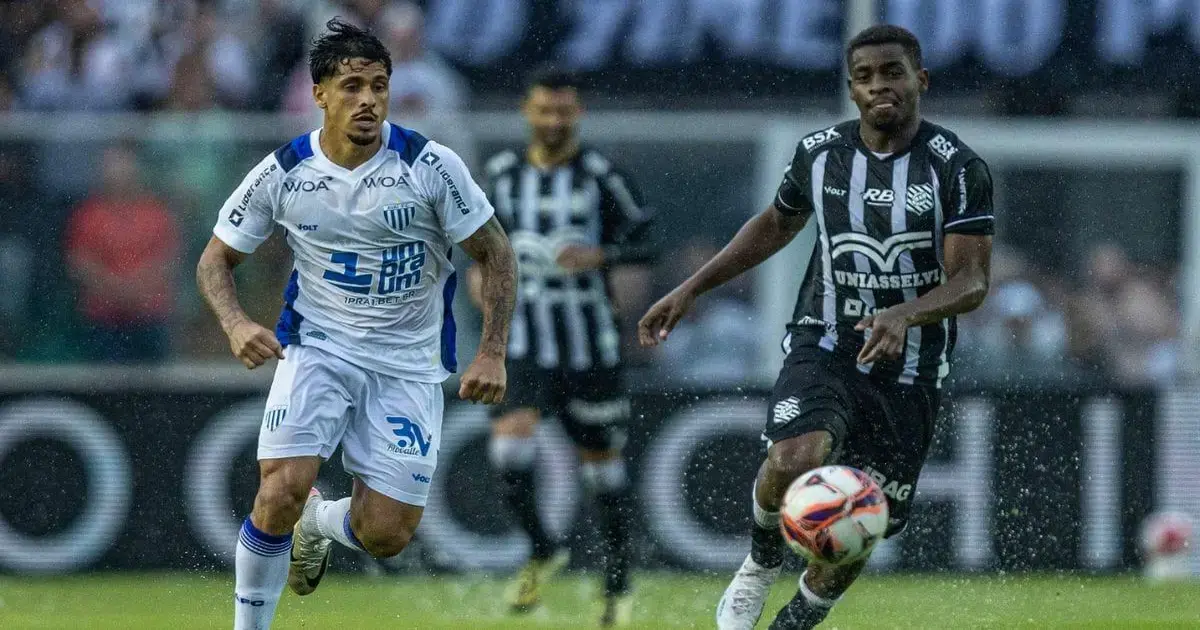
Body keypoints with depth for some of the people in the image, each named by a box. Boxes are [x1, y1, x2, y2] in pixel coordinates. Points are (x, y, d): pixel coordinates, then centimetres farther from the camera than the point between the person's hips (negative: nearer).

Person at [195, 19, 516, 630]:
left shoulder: (430, 166, -13)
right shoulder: (283, 172, -8)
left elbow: (496, 254, -4)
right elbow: (216, 259, 4)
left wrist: (492, 352, -14)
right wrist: (237, 324, -16)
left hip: (408, 365, 0)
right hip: (317, 345, 0)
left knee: (386, 534, -6)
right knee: (282, 490, -23)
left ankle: (318, 521, 32)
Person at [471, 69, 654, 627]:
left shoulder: (600, 175, -5)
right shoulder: (503, 173, 6)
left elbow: (647, 241, -3)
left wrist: (599, 255, -21)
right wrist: (484, 271, 4)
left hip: (590, 345, -2)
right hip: (524, 344, 2)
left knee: (600, 459, 8)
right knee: (509, 444, -20)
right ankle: (542, 552, 2)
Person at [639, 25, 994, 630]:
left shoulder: (958, 169, -9)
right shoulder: (819, 153, 1)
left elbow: (971, 281, -13)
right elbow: (776, 224, 20)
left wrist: (904, 315, -33)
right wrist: (690, 289, 16)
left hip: (908, 369, -1)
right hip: (824, 346, 1)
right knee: (793, 460, -30)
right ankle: (761, 566, 1)